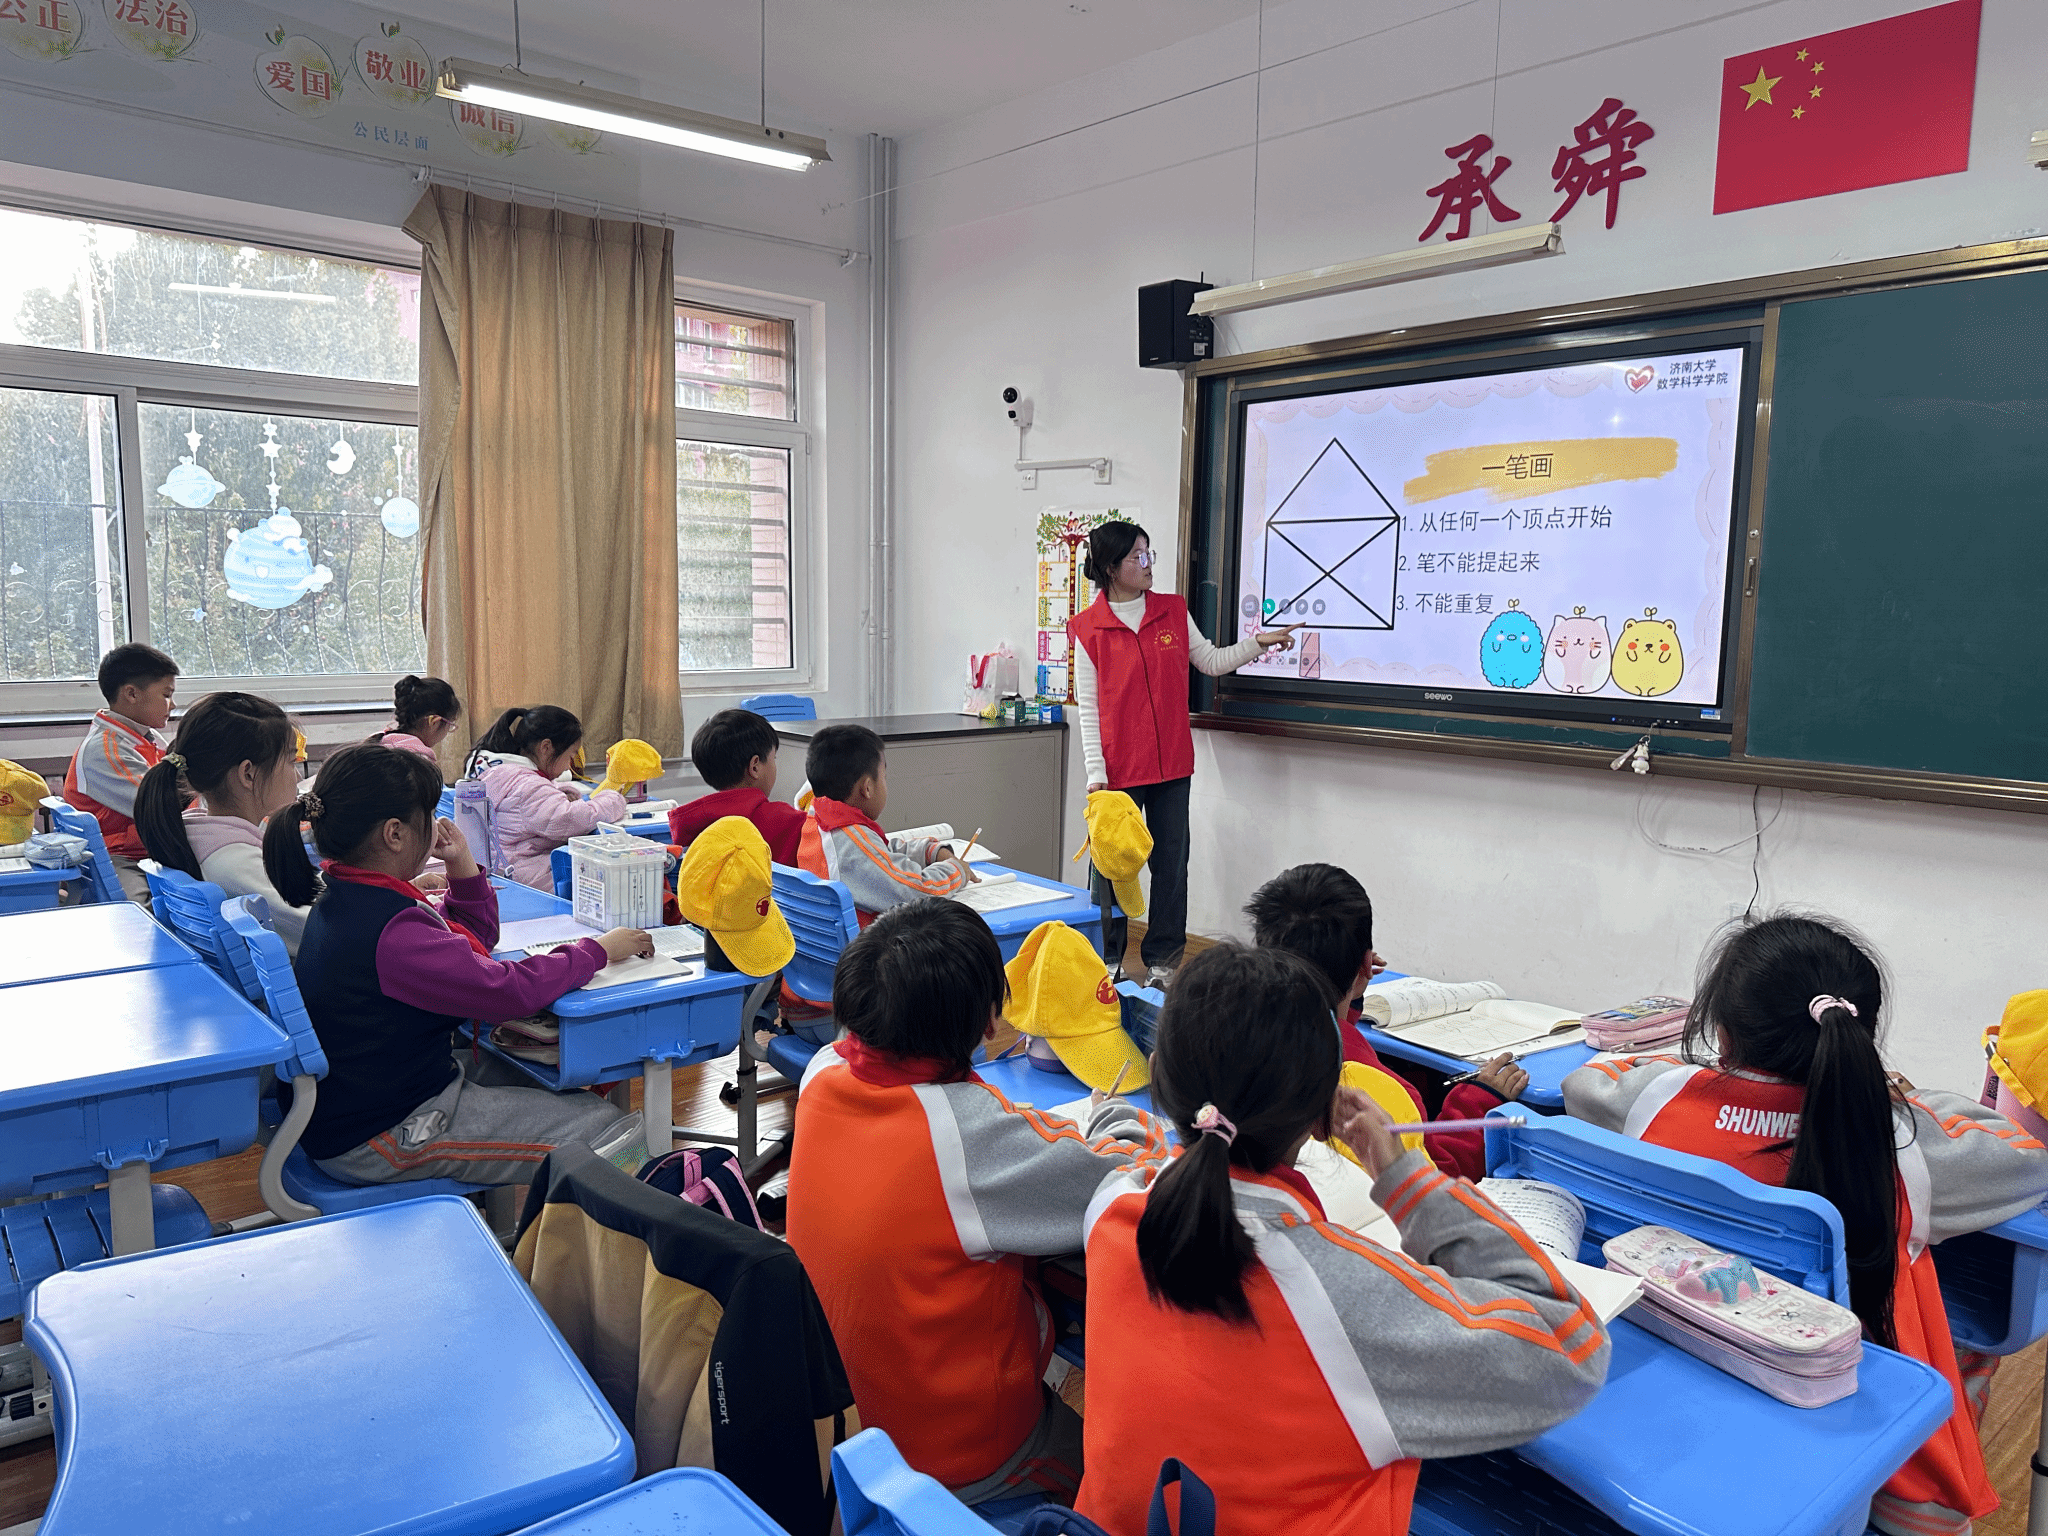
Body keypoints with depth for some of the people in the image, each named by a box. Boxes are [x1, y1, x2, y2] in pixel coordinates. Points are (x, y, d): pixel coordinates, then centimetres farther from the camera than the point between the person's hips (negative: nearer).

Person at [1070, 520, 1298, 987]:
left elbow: (1210, 661, 17)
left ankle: (1162, 957, 19)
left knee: (1171, 861, 7)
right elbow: (1089, 706, -4)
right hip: (1119, 767, -3)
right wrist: (1095, 771, -9)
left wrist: (1257, 643, 3)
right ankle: (1107, 959, 18)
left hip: (1171, 762, 3)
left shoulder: (1173, 611, 7)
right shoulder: (1089, 627, -3)